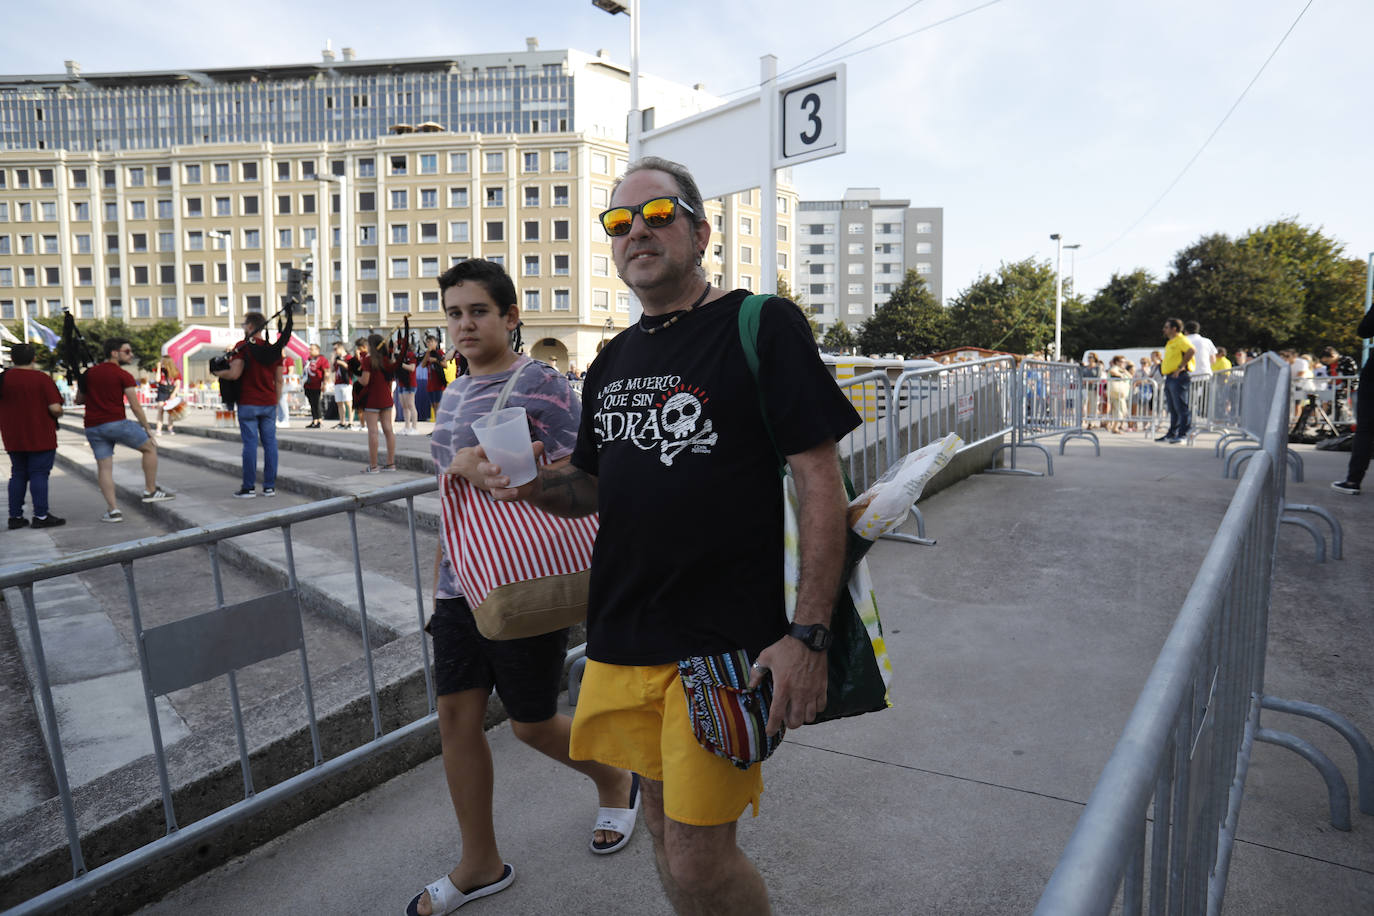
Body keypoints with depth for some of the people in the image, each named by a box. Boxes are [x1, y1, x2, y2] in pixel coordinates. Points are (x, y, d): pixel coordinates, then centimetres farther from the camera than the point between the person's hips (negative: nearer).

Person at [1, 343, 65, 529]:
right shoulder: (42, 379, -10)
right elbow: (55, 408, -17)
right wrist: (58, 414, 4)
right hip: (40, 437, -5)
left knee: (18, 474, 13)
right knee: (39, 474, -2)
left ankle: (15, 516, 14)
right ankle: (41, 516, -3)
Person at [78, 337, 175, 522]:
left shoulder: (88, 373, 13)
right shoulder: (124, 376, -4)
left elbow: (78, 400, 19)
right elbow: (135, 406, -8)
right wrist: (147, 429, -1)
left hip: (93, 427, 6)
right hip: (116, 423, -6)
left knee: (104, 466, 6)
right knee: (150, 448, 12)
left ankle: (113, 510, 2)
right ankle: (150, 491, 12)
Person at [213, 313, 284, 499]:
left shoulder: (243, 346, -7)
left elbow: (234, 374, -16)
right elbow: (279, 380, 9)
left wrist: (218, 373, 4)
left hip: (248, 403, -4)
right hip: (269, 403, 4)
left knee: (250, 443, -2)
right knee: (270, 443, 5)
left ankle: (248, 488, 2)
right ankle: (270, 486, 8)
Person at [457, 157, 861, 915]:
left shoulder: (760, 326, -7)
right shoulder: (613, 360, 13)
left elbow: (820, 482, -11)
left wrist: (808, 636, -17)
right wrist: (533, 483, -3)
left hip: (726, 643, -6)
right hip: (624, 637, 6)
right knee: (662, 821, 19)